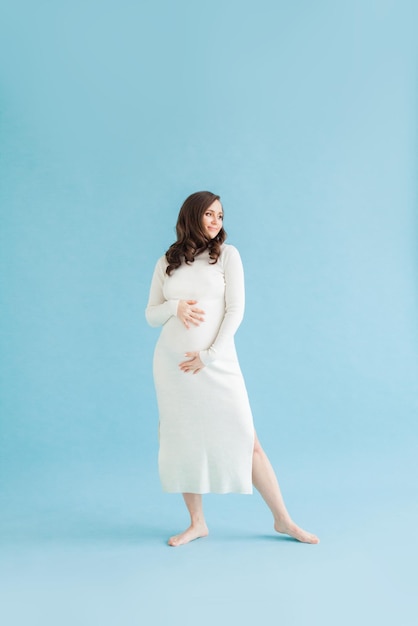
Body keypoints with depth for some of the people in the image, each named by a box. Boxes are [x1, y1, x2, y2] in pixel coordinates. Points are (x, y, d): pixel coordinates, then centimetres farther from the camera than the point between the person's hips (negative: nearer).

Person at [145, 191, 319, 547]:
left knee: (246, 440, -2)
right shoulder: (167, 263, 9)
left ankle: (283, 520, 10)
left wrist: (209, 355, -11)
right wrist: (175, 307, -12)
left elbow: (236, 310, -4)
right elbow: (151, 315, 10)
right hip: (172, 365, 2)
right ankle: (197, 523, 20)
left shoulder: (227, 255, 2)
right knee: (182, 444, 6)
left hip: (217, 363, -2)